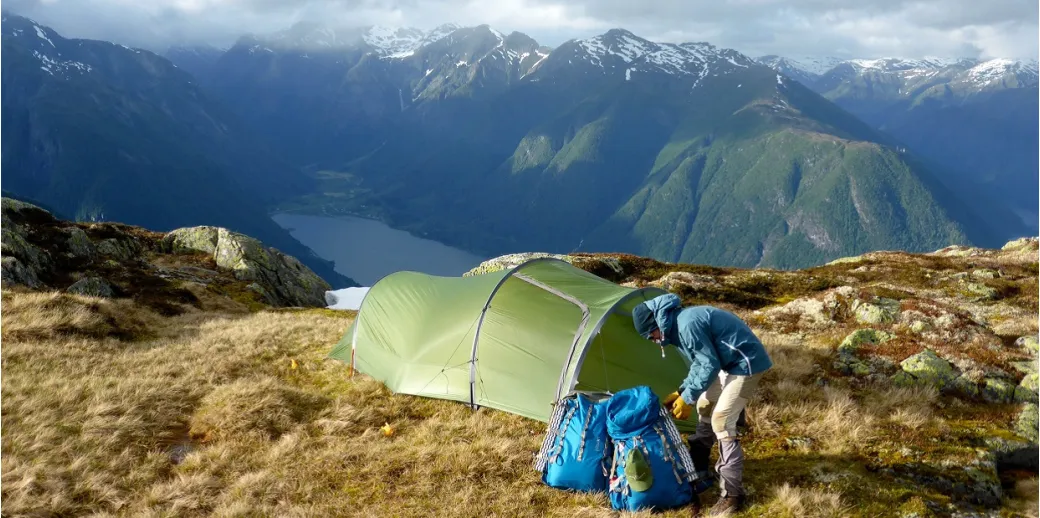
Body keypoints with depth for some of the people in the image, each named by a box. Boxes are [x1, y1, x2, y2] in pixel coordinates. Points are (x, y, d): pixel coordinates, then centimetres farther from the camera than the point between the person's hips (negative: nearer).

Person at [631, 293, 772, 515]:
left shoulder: (688, 325, -25)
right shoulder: (681, 324, 7)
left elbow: (709, 365, -22)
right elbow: (699, 363, 16)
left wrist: (688, 398, -13)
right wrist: (681, 392, 11)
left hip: (746, 364, -11)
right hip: (731, 363, 11)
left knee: (721, 421, -12)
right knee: (706, 407, 19)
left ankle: (733, 494, -6)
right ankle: (697, 466, 35)